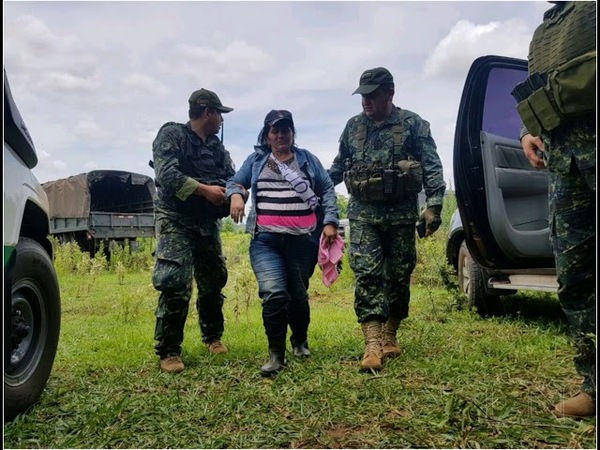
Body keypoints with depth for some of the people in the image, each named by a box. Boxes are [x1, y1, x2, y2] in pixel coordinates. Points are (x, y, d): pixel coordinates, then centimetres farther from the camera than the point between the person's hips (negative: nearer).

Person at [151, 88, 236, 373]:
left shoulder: (216, 147, 15)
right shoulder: (171, 135, -5)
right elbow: (166, 174, -18)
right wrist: (205, 190, -20)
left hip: (208, 222, 7)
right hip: (176, 220, -7)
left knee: (213, 282, 12)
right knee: (175, 285, -14)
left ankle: (213, 337, 29)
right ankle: (168, 351, -4)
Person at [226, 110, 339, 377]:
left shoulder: (307, 159, 12)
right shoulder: (256, 159, 14)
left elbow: (328, 190, 12)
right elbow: (234, 182, 17)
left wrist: (330, 222, 0)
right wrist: (236, 194, -7)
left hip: (303, 239, 1)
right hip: (265, 239, 0)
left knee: (298, 294, 10)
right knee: (274, 293, -18)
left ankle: (300, 340, 38)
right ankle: (276, 355, -3)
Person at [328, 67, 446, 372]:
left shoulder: (413, 124, 1)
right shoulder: (353, 126, 11)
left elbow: (432, 167, -3)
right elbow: (339, 165, 21)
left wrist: (434, 206, -12)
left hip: (401, 213, -1)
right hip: (363, 213, 2)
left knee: (398, 276, 6)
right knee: (366, 274, -11)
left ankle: (389, 335, 24)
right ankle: (373, 345, -13)